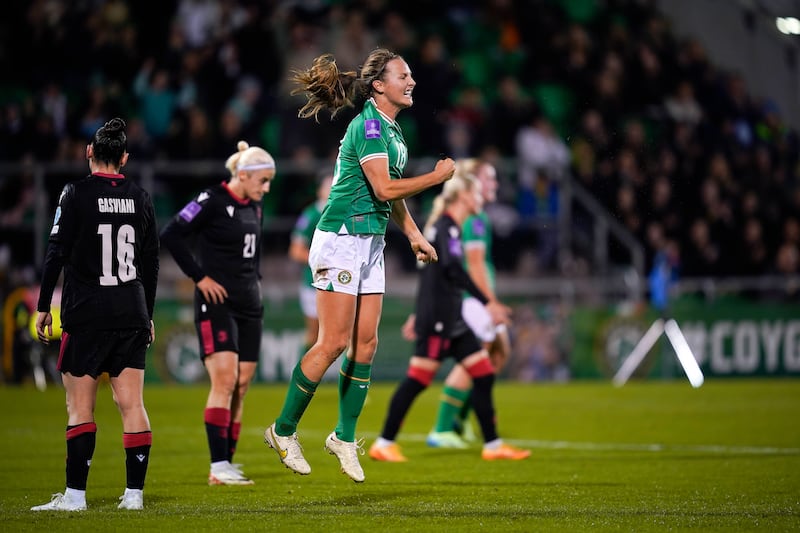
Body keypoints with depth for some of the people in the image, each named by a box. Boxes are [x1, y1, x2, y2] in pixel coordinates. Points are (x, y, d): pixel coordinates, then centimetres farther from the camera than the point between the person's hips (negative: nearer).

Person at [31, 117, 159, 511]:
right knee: (131, 403, 4)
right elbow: (151, 261, 13)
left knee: (79, 406, -2)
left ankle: (75, 494, -4)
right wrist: (148, 314, 21)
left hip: (86, 315, -4)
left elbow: (56, 254, -7)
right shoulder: (140, 198, 8)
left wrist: (43, 307, 0)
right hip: (132, 314, 4)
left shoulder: (76, 194, -6)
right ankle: (134, 492, 3)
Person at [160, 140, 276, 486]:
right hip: (216, 303, -8)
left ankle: (227, 464, 8)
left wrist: (255, 280, 14)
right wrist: (199, 276, -14)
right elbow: (170, 235, -14)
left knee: (241, 387, 4)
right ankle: (219, 468, -16)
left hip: (249, 304, 8)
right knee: (225, 381, -16)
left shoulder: (254, 207, 13)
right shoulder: (212, 201, -11)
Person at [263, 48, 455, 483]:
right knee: (333, 342, -8)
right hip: (341, 239, -9)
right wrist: (437, 177, -13)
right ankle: (284, 430, 3)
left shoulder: (391, 127, 14)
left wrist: (414, 235, 19)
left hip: (370, 243, 9)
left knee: (365, 341, 6)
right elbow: (383, 188, -23)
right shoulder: (368, 125, -15)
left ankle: (345, 436, 15)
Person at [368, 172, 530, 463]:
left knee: (484, 374, 6)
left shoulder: (448, 226, 18)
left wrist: (420, 316, 28)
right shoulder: (447, 226, -12)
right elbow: (452, 268, -25)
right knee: (418, 379, -8)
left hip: (451, 321, 10)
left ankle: (492, 444, 9)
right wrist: (487, 303, -27)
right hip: (437, 319, -10)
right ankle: (384, 444, -2)